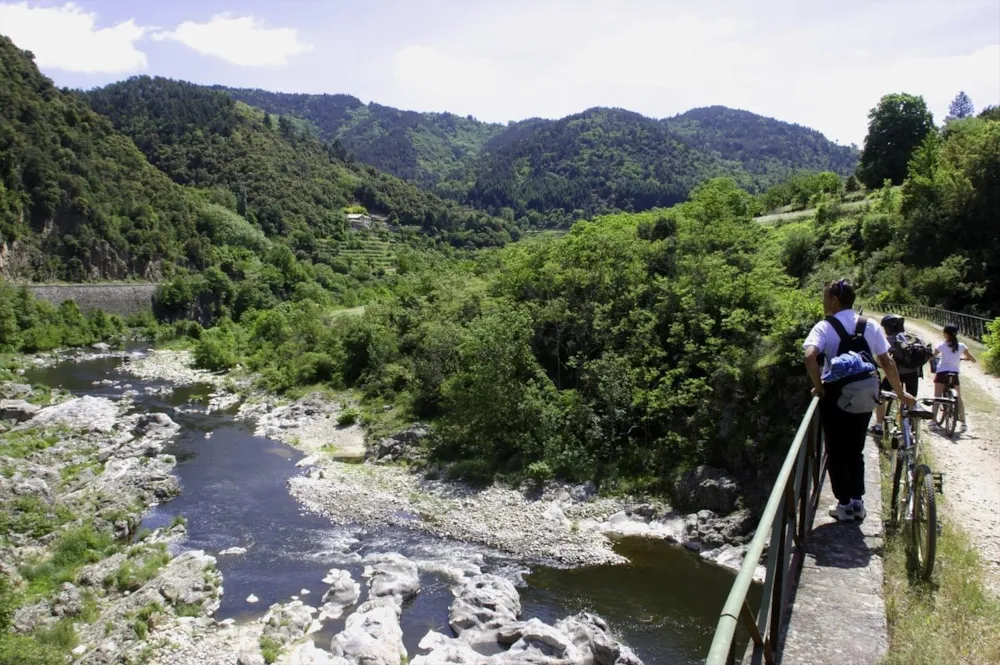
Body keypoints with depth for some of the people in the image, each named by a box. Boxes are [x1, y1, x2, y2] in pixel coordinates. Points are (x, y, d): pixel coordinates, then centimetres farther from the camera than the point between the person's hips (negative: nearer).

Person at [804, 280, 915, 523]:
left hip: (835, 399, -4)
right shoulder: (870, 326, 3)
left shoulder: (824, 327, -9)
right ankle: (858, 502, 20)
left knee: (836, 452, 10)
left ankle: (844, 505, 13)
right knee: (856, 450, 19)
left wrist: (818, 387, -13)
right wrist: (901, 393, 11)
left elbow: (810, 357, -25)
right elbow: (887, 362, 2)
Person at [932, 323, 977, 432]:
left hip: (942, 373, -2)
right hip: (954, 374, 3)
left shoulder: (941, 345, -6)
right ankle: (963, 423, 9)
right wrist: (965, 358, 30)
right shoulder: (961, 346, 2)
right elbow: (973, 360, 9)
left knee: (937, 397, 2)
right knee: (959, 398, 12)